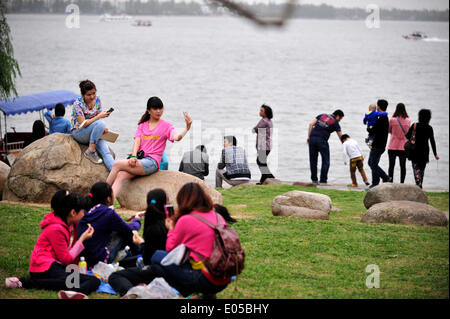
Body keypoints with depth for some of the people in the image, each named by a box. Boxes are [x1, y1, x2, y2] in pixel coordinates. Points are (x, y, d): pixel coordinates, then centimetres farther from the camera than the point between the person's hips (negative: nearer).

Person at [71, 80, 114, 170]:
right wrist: (99, 117, -29)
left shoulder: (97, 100, 0)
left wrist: (103, 128, -13)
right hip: (79, 132, -5)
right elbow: (83, 124, -23)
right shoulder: (78, 104, -17)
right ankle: (90, 151, -24)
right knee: (100, 124, -33)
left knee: (106, 151, -22)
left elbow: (99, 117, 8)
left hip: (94, 133, 5)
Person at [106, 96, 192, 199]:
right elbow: (137, 141, 8)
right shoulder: (142, 125, 20)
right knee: (120, 176, -26)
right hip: (139, 159, 4)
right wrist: (133, 156, -10)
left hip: (152, 161, -4)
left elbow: (177, 137, -11)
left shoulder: (166, 125, 7)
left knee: (117, 164, -23)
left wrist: (187, 128, -32)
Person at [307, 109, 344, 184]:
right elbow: (341, 137, 12)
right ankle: (323, 180, 3)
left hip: (312, 138, 4)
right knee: (326, 161, 7)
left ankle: (314, 179, 16)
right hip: (322, 140, -4)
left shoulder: (322, 115, 19)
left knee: (313, 160, 13)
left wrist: (308, 137, 11)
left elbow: (311, 124, 10)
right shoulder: (335, 123, 8)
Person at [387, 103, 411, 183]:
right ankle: (402, 182, 4)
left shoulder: (392, 120, -9)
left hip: (393, 146, -2)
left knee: (391, 165, 4)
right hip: (403, 146, 2)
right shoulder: (408, 121, -2)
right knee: (403, 165, 6)